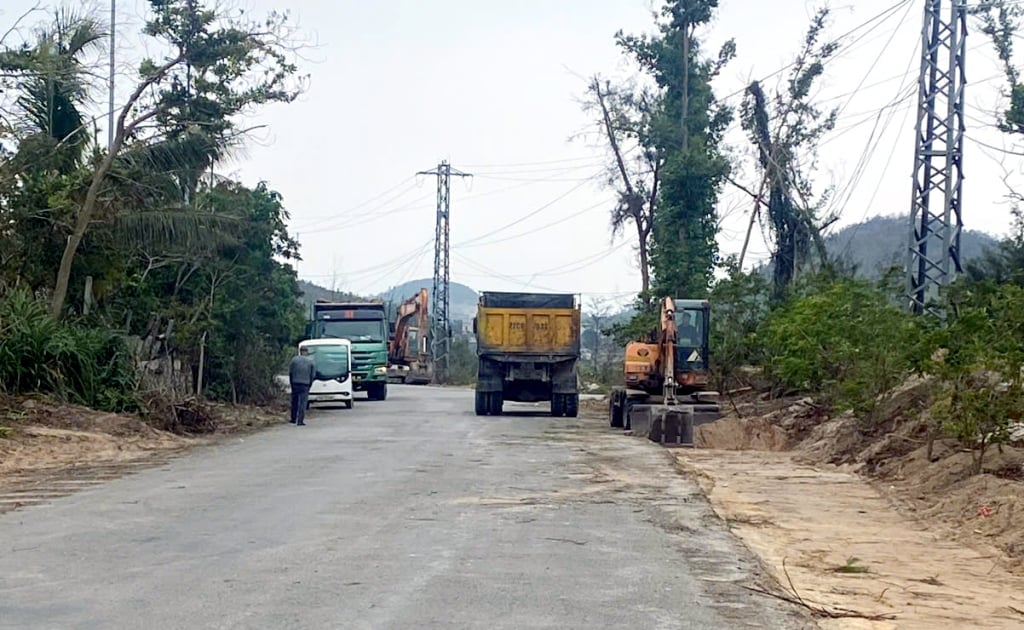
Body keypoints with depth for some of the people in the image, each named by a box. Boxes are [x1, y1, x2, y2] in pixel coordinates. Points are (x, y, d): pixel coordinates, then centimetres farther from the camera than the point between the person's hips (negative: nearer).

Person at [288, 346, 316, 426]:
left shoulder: (294, 359, 1)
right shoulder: (310, 361, 0)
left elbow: (290, 372, 3)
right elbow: (313, 374, 2)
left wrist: (291, 383, 12)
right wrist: (310, 384, 12)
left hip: (295, 383, 1)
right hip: (305, 384, -1)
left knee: (294, 401, 15)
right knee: (303, 403, 0)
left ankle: (293, 419, 23)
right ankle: (300, 421, -4)